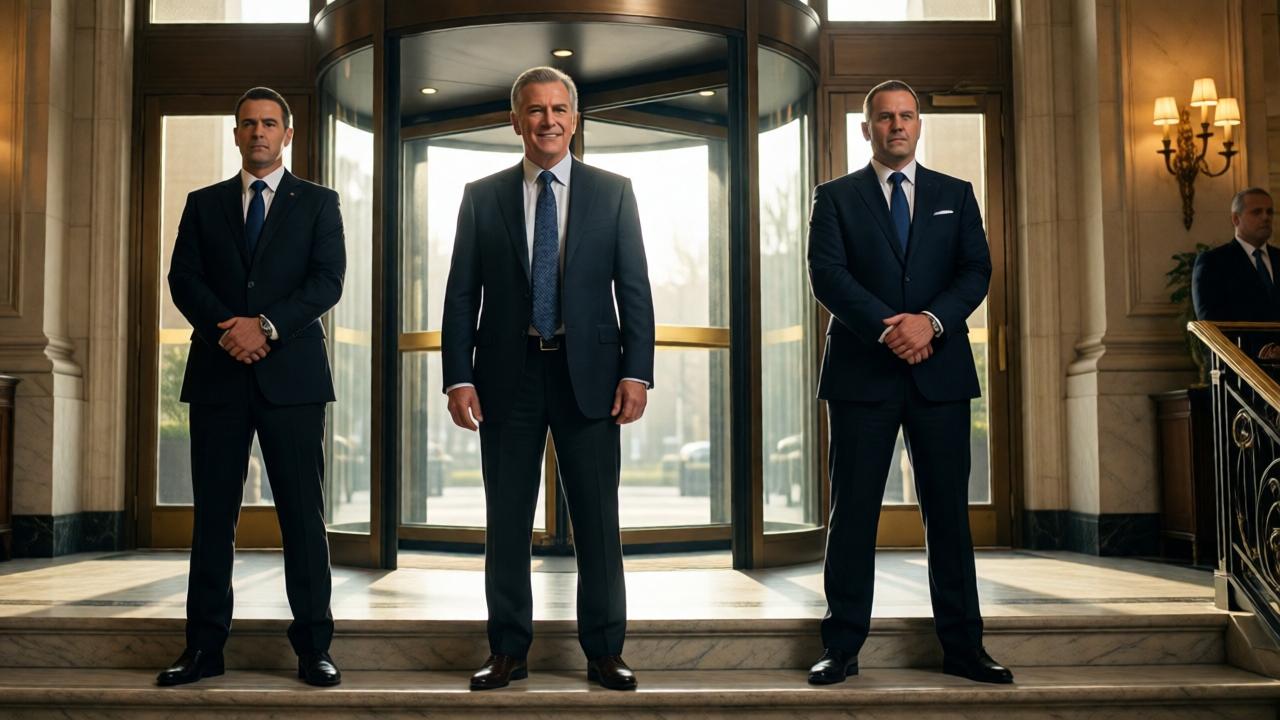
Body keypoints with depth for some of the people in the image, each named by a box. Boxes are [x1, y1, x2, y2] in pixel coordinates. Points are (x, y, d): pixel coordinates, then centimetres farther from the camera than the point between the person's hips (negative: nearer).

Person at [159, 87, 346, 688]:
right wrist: (229, 328, -12)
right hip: (217, 374, 2)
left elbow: (328, 280, -2)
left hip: (291, 372, -2)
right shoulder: (204, 204, 16)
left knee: (303, 514, -2)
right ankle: (204, 647, 11)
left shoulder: (317, 203, 10)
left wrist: (267, 325, -15)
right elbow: (183, 278, 6)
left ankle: (313, 648, 3)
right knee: (213, 514, 4)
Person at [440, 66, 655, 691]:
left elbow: (634, 289, 2)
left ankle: (604, 652, 17)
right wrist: (458, 377, -5)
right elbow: (461, 294, 4)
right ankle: (508, 651, 20)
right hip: (507, 377, 1)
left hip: (588, 375, -1)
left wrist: (636, 373, -6)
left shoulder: (613, 192, 5)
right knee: (506, 521, 8)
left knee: (597, 520, 5)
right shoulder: (482, 197, 7)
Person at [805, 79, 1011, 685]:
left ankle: (963, 646, 14)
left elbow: (977, 270, 3)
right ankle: (842, 648, 9)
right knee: (853, 511, 1)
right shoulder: (835, 197, 8)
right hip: (862, 371, -1)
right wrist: (886, 327, -17)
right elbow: (826, 273, -5)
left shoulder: (955, 196, 14)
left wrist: (931, 321, -15)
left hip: (940, 369, 2)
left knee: (948, 510, 5)